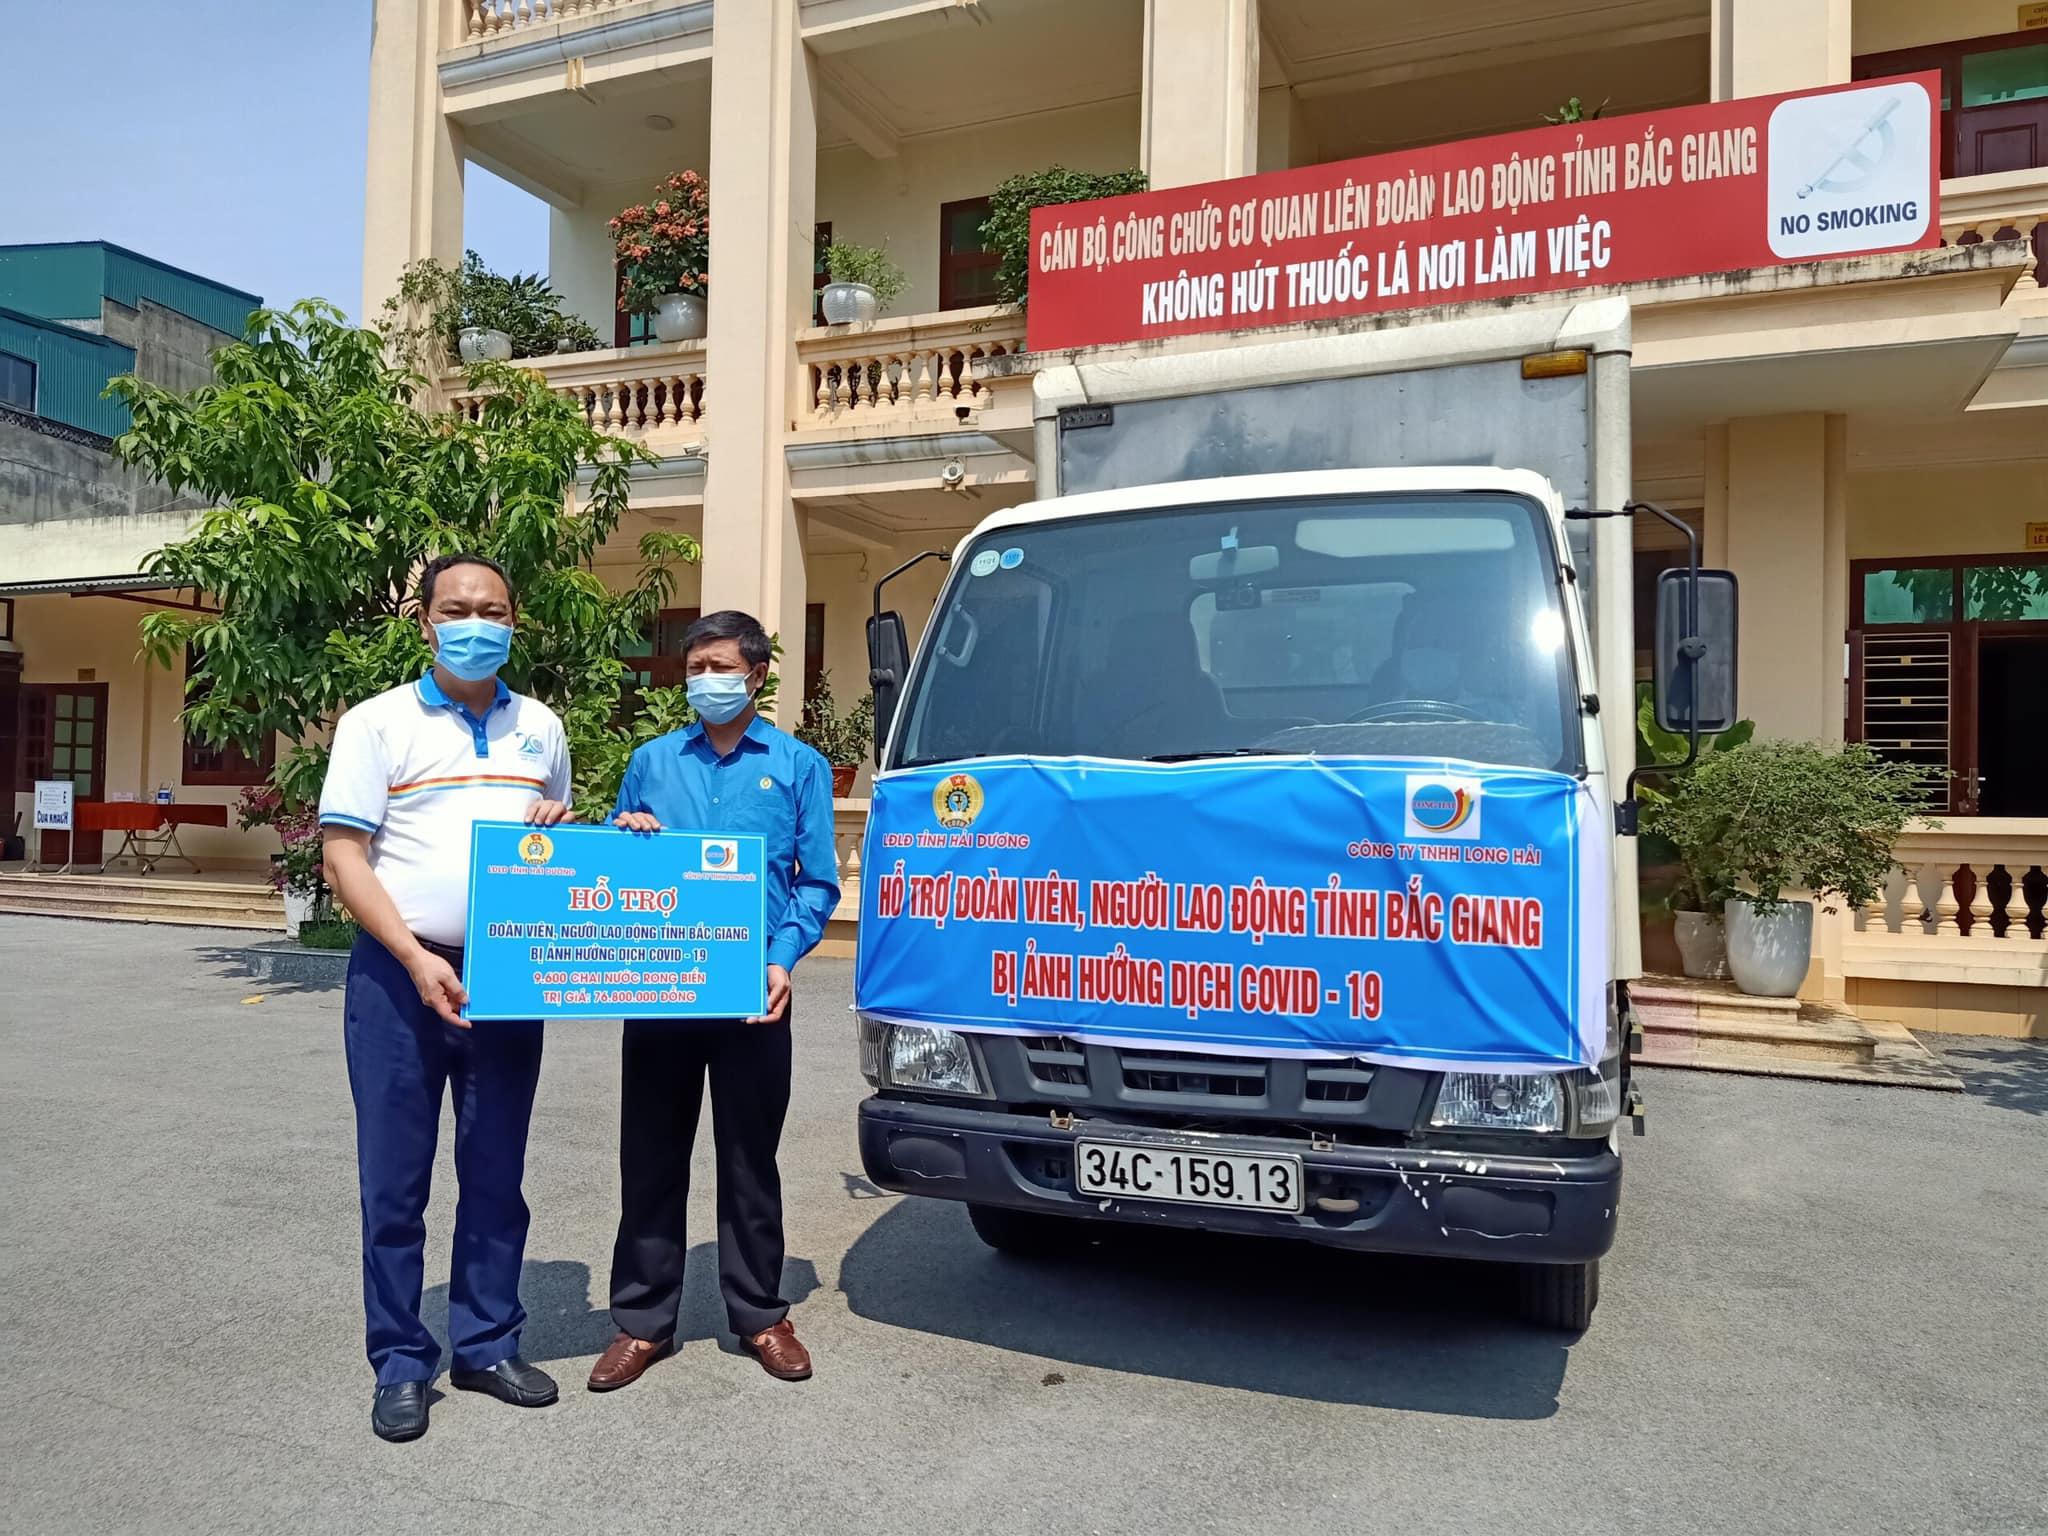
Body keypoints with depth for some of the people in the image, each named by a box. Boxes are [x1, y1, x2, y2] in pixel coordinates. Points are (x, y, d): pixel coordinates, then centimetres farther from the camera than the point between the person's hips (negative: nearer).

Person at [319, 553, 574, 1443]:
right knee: (394, 1181, 5)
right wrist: (416, 959, -17)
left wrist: (559, 828, -4)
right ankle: (401, 1366, 19)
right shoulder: (378, 724, 0)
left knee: (495, 1174, 11)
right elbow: (344, 856, -6)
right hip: (399, 977, -3)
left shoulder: (541, 728, 11)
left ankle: (485, 1345, 25)